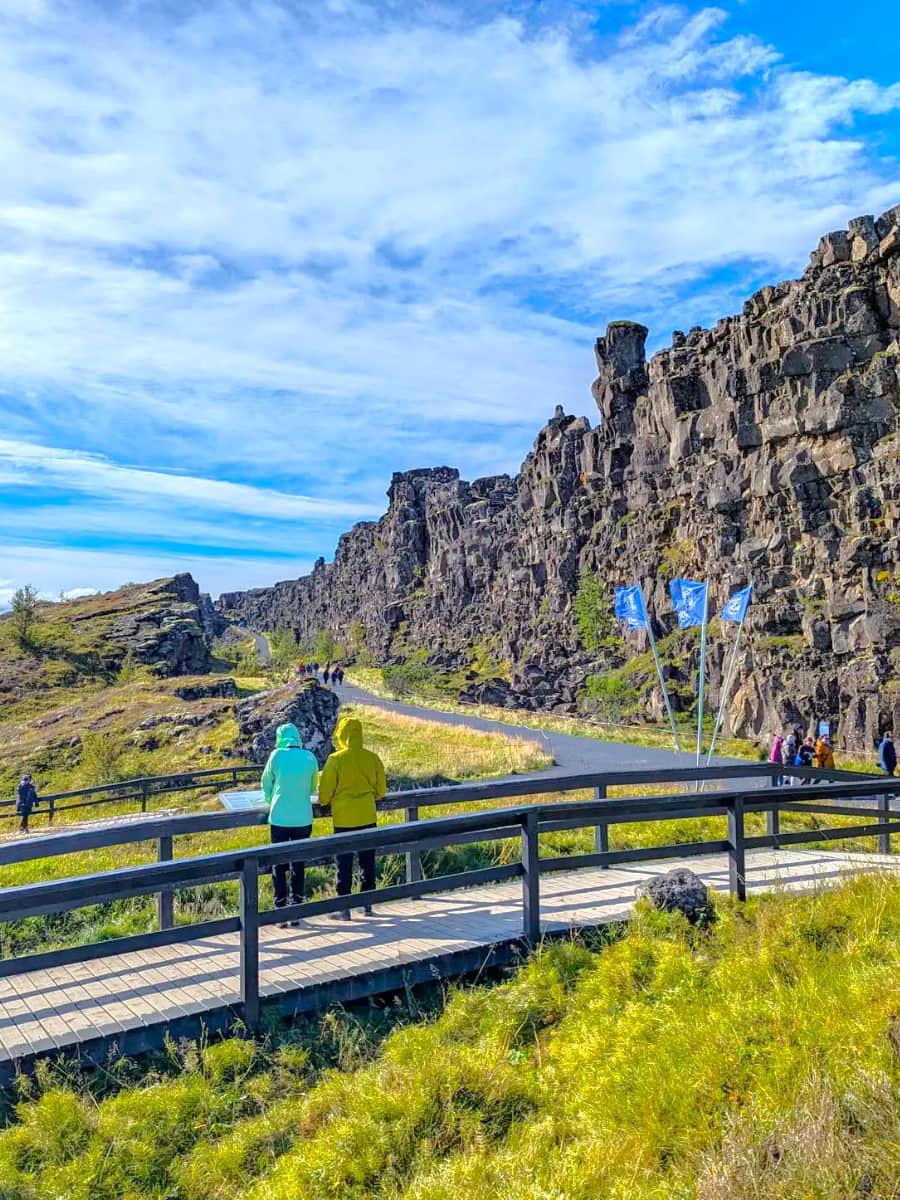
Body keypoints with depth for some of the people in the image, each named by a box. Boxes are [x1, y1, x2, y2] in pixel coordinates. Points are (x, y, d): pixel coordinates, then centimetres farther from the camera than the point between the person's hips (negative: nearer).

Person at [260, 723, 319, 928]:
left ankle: (281, 911, 8)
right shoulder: (310, 758, -1)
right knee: (298, 865, 10)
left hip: (280, 818, -2)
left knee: (279, 865, 8)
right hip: (303, 818, 2)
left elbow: (266, 784, 6)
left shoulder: (277, 755, -7)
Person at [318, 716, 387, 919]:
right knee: (368, 862, 13)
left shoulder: (336, 759, -13)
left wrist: (325, 803, 14)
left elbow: (325, 790, -7)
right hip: (367, 817, 4)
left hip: (344, 819, -3)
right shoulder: (372, 758, -1)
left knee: (344, 864, 5)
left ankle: (344, 908, 10)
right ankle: (368, 904, 20)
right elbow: (381, 789, 8)